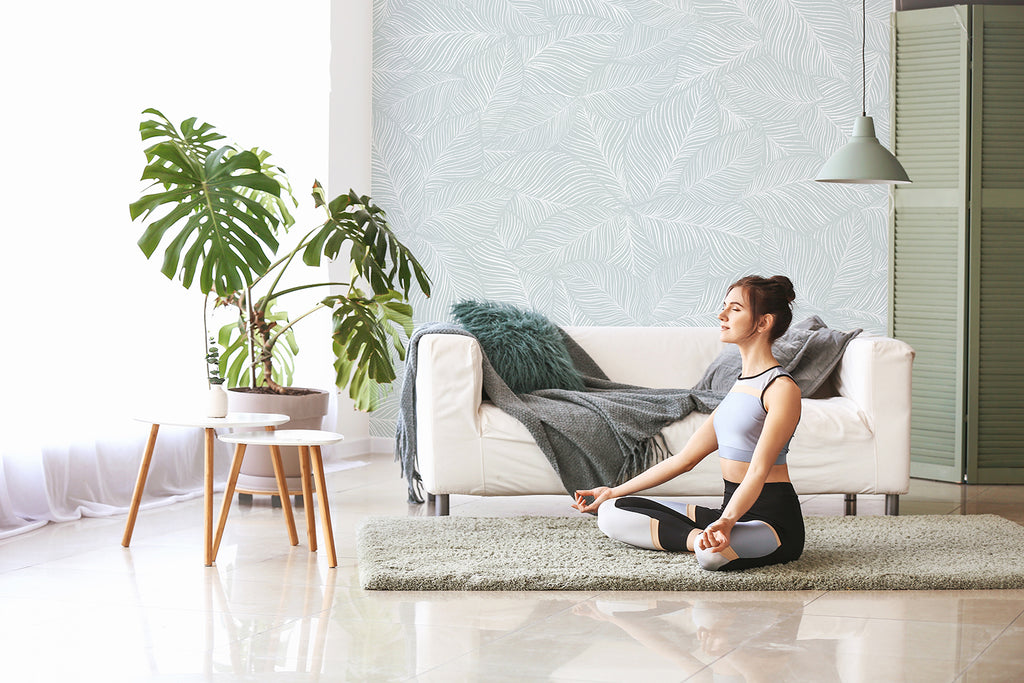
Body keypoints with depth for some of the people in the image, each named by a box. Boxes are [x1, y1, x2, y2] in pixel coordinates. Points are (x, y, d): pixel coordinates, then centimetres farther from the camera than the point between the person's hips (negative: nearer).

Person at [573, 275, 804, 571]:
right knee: (611, 512, -1)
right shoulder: (740, 386, 17)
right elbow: (685, 458, 18)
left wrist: (726, 523, -40)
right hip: (733, 510, 9)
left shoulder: (782, 388, -11)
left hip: (773, 518, -9)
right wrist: (614, 491, 18)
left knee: (713, 554, -44)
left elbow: (759, 470, -23)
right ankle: (709, 539, -7)